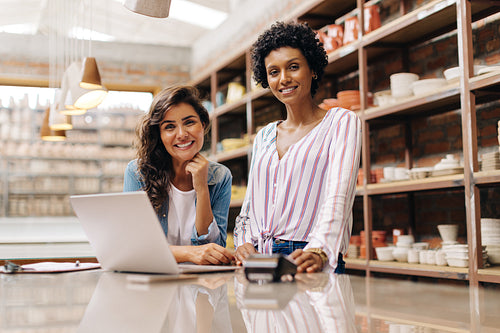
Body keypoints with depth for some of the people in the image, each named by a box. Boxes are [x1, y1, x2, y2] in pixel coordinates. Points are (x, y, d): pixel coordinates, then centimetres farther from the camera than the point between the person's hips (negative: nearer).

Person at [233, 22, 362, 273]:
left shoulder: (341, 123, 4)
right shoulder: (264, 137, 20)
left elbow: (338, 196, -11)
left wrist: (320, 251, -27)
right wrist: (243, 244, -2)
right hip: (259, 263, 4)